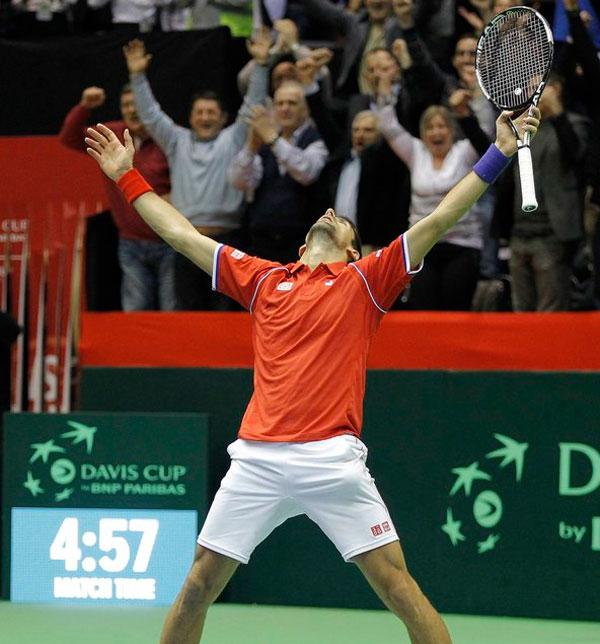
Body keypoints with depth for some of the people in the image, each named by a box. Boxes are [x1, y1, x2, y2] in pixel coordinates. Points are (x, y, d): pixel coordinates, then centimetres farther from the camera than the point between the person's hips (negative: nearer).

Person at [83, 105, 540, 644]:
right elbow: (181, 234, 27)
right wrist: (128, 176, 31)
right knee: (198, 587, 2)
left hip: (331, 459, -3)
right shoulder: (264, 280, 20)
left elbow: (439, 220, 7)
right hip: (257, 457, 3)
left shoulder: (364, 281, 12)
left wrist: (498, 156, 2)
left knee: (397, 584, -8)